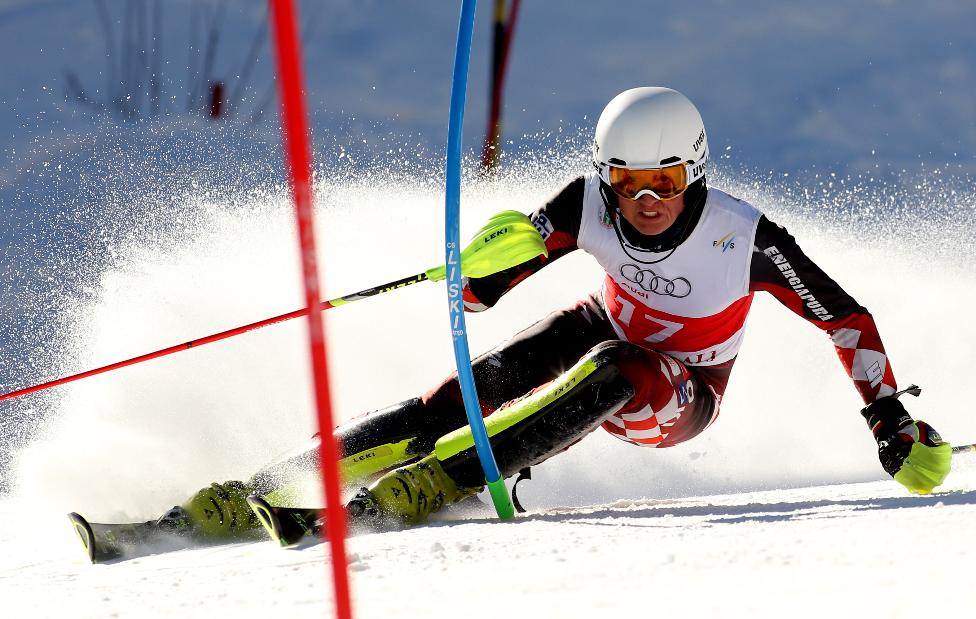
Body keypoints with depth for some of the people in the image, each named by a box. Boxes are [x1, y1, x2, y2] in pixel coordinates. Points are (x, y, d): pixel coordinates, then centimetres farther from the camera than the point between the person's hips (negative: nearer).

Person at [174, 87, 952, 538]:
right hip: (605, 331, 3)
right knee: (474, 386, -21)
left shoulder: (744, 236, -29)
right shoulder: (589, 204, -21)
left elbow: (846, 319, -18)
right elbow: (482, 292, -19)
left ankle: (438, 482, -43)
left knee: (608, 373, -36)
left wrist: (891, 419, -22)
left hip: (679, 399, -3)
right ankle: (267, 487, -26)